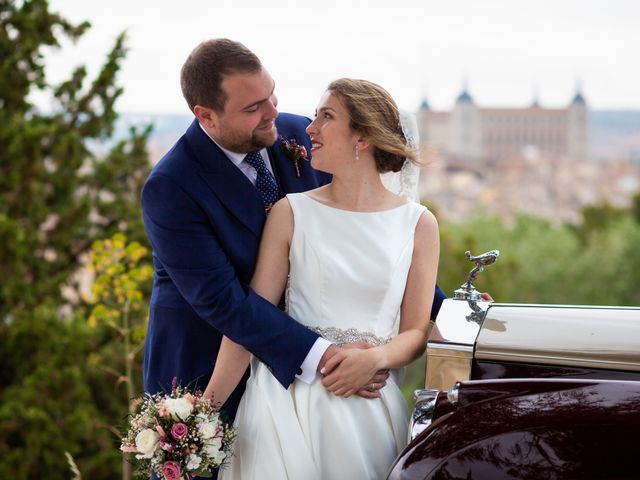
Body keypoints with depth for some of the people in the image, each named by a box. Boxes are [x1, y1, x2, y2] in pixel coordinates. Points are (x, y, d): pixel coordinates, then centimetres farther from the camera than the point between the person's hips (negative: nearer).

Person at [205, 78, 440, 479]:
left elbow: (416, 333, 7)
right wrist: (206, 408, -10)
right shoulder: (292, 213, 3)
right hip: (290, 396, -1)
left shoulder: (418, 224, 5)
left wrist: (375, 359, -15)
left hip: (370, 401, 1)